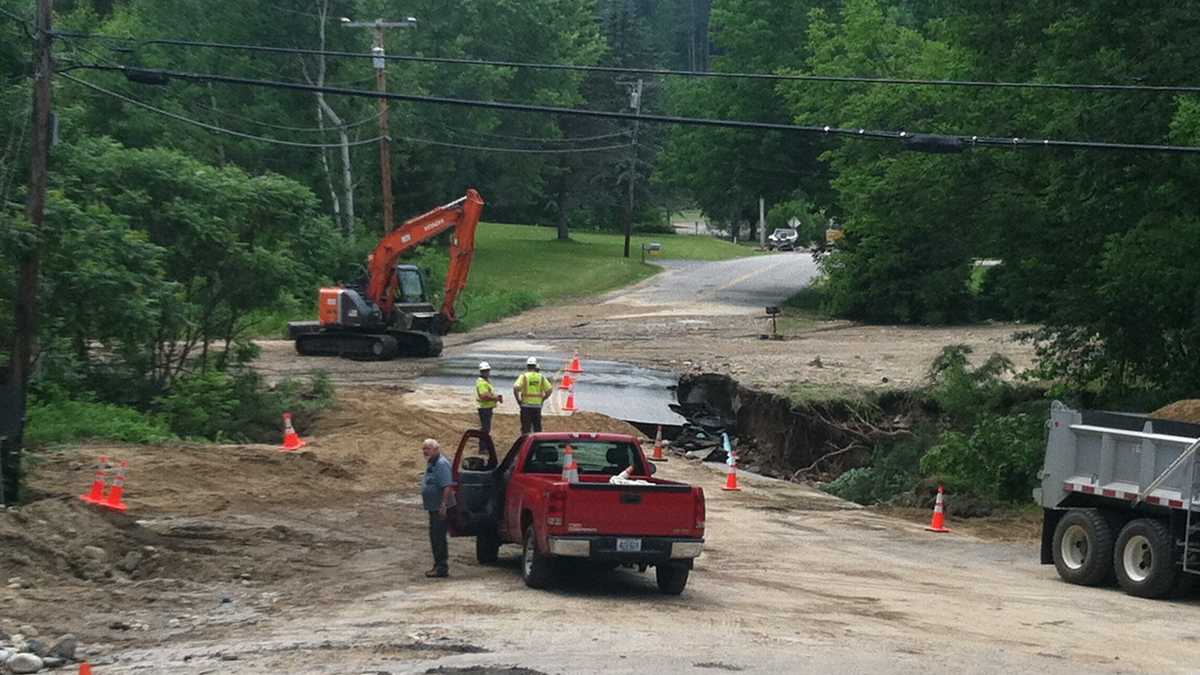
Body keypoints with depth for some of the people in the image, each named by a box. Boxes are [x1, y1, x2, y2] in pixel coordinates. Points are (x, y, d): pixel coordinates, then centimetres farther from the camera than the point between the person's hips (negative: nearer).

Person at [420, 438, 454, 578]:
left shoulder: (441, 464, -17)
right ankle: (438, 565, 23)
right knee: (434, 537, 15)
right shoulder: (431, 464, 15)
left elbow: (447, 486, -24)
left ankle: (442, 568, -5)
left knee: (439, 537, -8)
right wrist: (425, 501, 22)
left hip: (440, 508, -11)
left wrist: (443, 505, -28)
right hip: (433, 507, 11)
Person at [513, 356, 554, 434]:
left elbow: (516, 388, -16)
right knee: (537, 428, 10)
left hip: (526, 405, -2)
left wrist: (518, 400, -5)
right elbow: (549, 389, 4)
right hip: (537, 406, 2)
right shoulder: (541, 377, 4)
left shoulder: (524, 376, -4)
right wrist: (542, 399, 11)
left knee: (526, 428, 1)